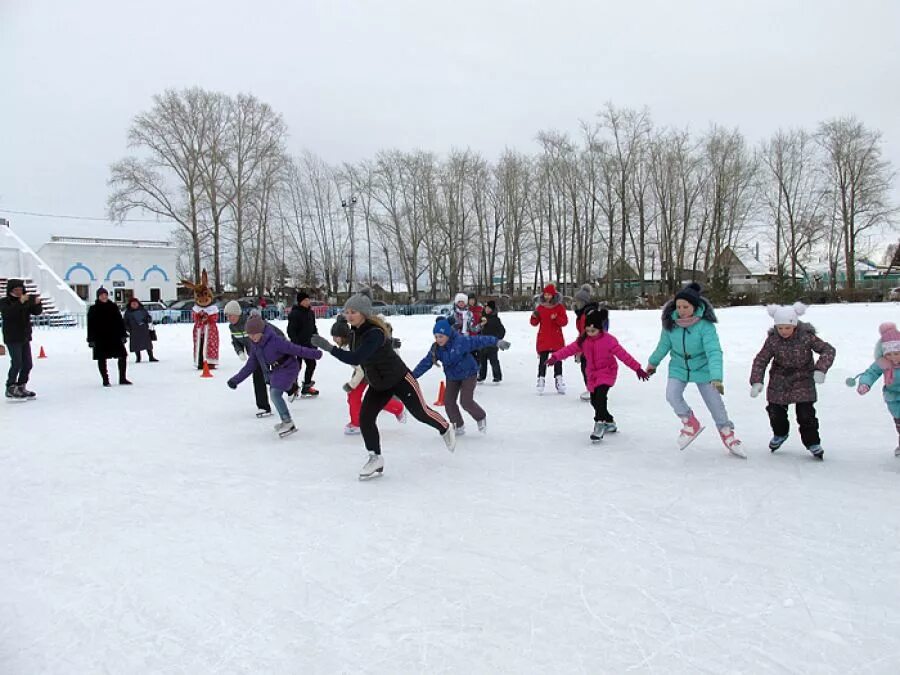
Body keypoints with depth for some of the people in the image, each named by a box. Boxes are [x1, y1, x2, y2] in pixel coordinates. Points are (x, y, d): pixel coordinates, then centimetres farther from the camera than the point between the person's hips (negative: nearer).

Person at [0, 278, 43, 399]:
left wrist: (37, 303, -20)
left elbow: (37, 312, 0)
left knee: (28, 364, 8)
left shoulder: (27, 301, 9)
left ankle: (21, 387, 20)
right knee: (17, 363, -11)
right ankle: (11, 389, 0)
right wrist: (20, 302, -35)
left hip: (25, 338, 6)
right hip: (12, 339, -6)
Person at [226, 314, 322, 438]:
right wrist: (237, 379, 2)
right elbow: (251, 365, 4)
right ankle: (286, 422, 38)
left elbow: (295, 349, -27)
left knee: (275, 393, -22)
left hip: (288, 368, -9)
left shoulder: (275, 341, -29)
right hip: (275, 371, 9)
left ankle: (288, 422, -9)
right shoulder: (255, 344, -5)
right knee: (274, 394, 19)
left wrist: (315, 354, -23)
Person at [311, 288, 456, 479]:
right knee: (365, 418, -7)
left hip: (400, 379, -7)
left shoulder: (375, 333, -32)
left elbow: (355, 358, -42)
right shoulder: (354, 331, -6)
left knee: (421, 412, 8)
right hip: (377, 385, 7)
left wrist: (329, 348, -46)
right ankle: (376, 459, 6)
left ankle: (446, 429, 38)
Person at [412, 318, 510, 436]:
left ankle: (481, 417, 19)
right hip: (452, 376, 6)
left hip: (468, 374, -6)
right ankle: (458, 427, 18)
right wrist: (412, 376, -7)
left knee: (466, 402, -12)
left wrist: (497, 342, -40)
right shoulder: (436, 348, -11)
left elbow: (478, 341, -31)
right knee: (448, 401, -1)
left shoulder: (461, 341, -28)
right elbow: (425, 363, -5)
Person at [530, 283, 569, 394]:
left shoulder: (559, 307, 0)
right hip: (543, 338, 1)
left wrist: (556, 318, -21)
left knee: (557, 360, 5)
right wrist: (534, 316, -13)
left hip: (557, 339, -1)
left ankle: (558, 378, 12)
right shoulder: (540, 307, 5)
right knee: (542, 360, 0)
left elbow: (565, 322, -4)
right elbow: (535, 323, 8)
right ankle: (541, 379, 3)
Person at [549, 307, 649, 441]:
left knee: (600, 396, -25)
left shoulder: (608, 340, -17)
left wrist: (637, 368, -17)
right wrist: (555, 357, -15)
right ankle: (609, 422, 29)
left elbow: (623, 355, -16)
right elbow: (570, 349, -3)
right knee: (594, 400, 9)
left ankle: (599, 424, -21)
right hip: (592, 374, 6)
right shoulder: (583, 340, -3)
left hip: (607, 372, -6)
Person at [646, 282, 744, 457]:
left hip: (702, 369, -2)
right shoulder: (671, 322, -16)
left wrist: (716, 378, -46)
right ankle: (691, 424, 7)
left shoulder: (705, 325, -27)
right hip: (679, 367, 2)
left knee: (715, 403, 5)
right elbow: (664, 344, 2)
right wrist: (653, 362, 15)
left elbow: (714, 351, -34)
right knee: (672, 395, -19)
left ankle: (727, 433, 32)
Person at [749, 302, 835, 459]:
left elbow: (828, 350, -14)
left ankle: (812, 443, 13)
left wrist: (820, 369, -29)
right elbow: (761, 360, -10)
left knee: (805, 413, -7)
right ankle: (780, 434, 37)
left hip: (803, 379, -2)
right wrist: (756, 381, -19)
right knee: (775, 411, 8)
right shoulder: (772, 338, -14)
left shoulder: (806, 336, -19)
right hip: (779, 380, 2)